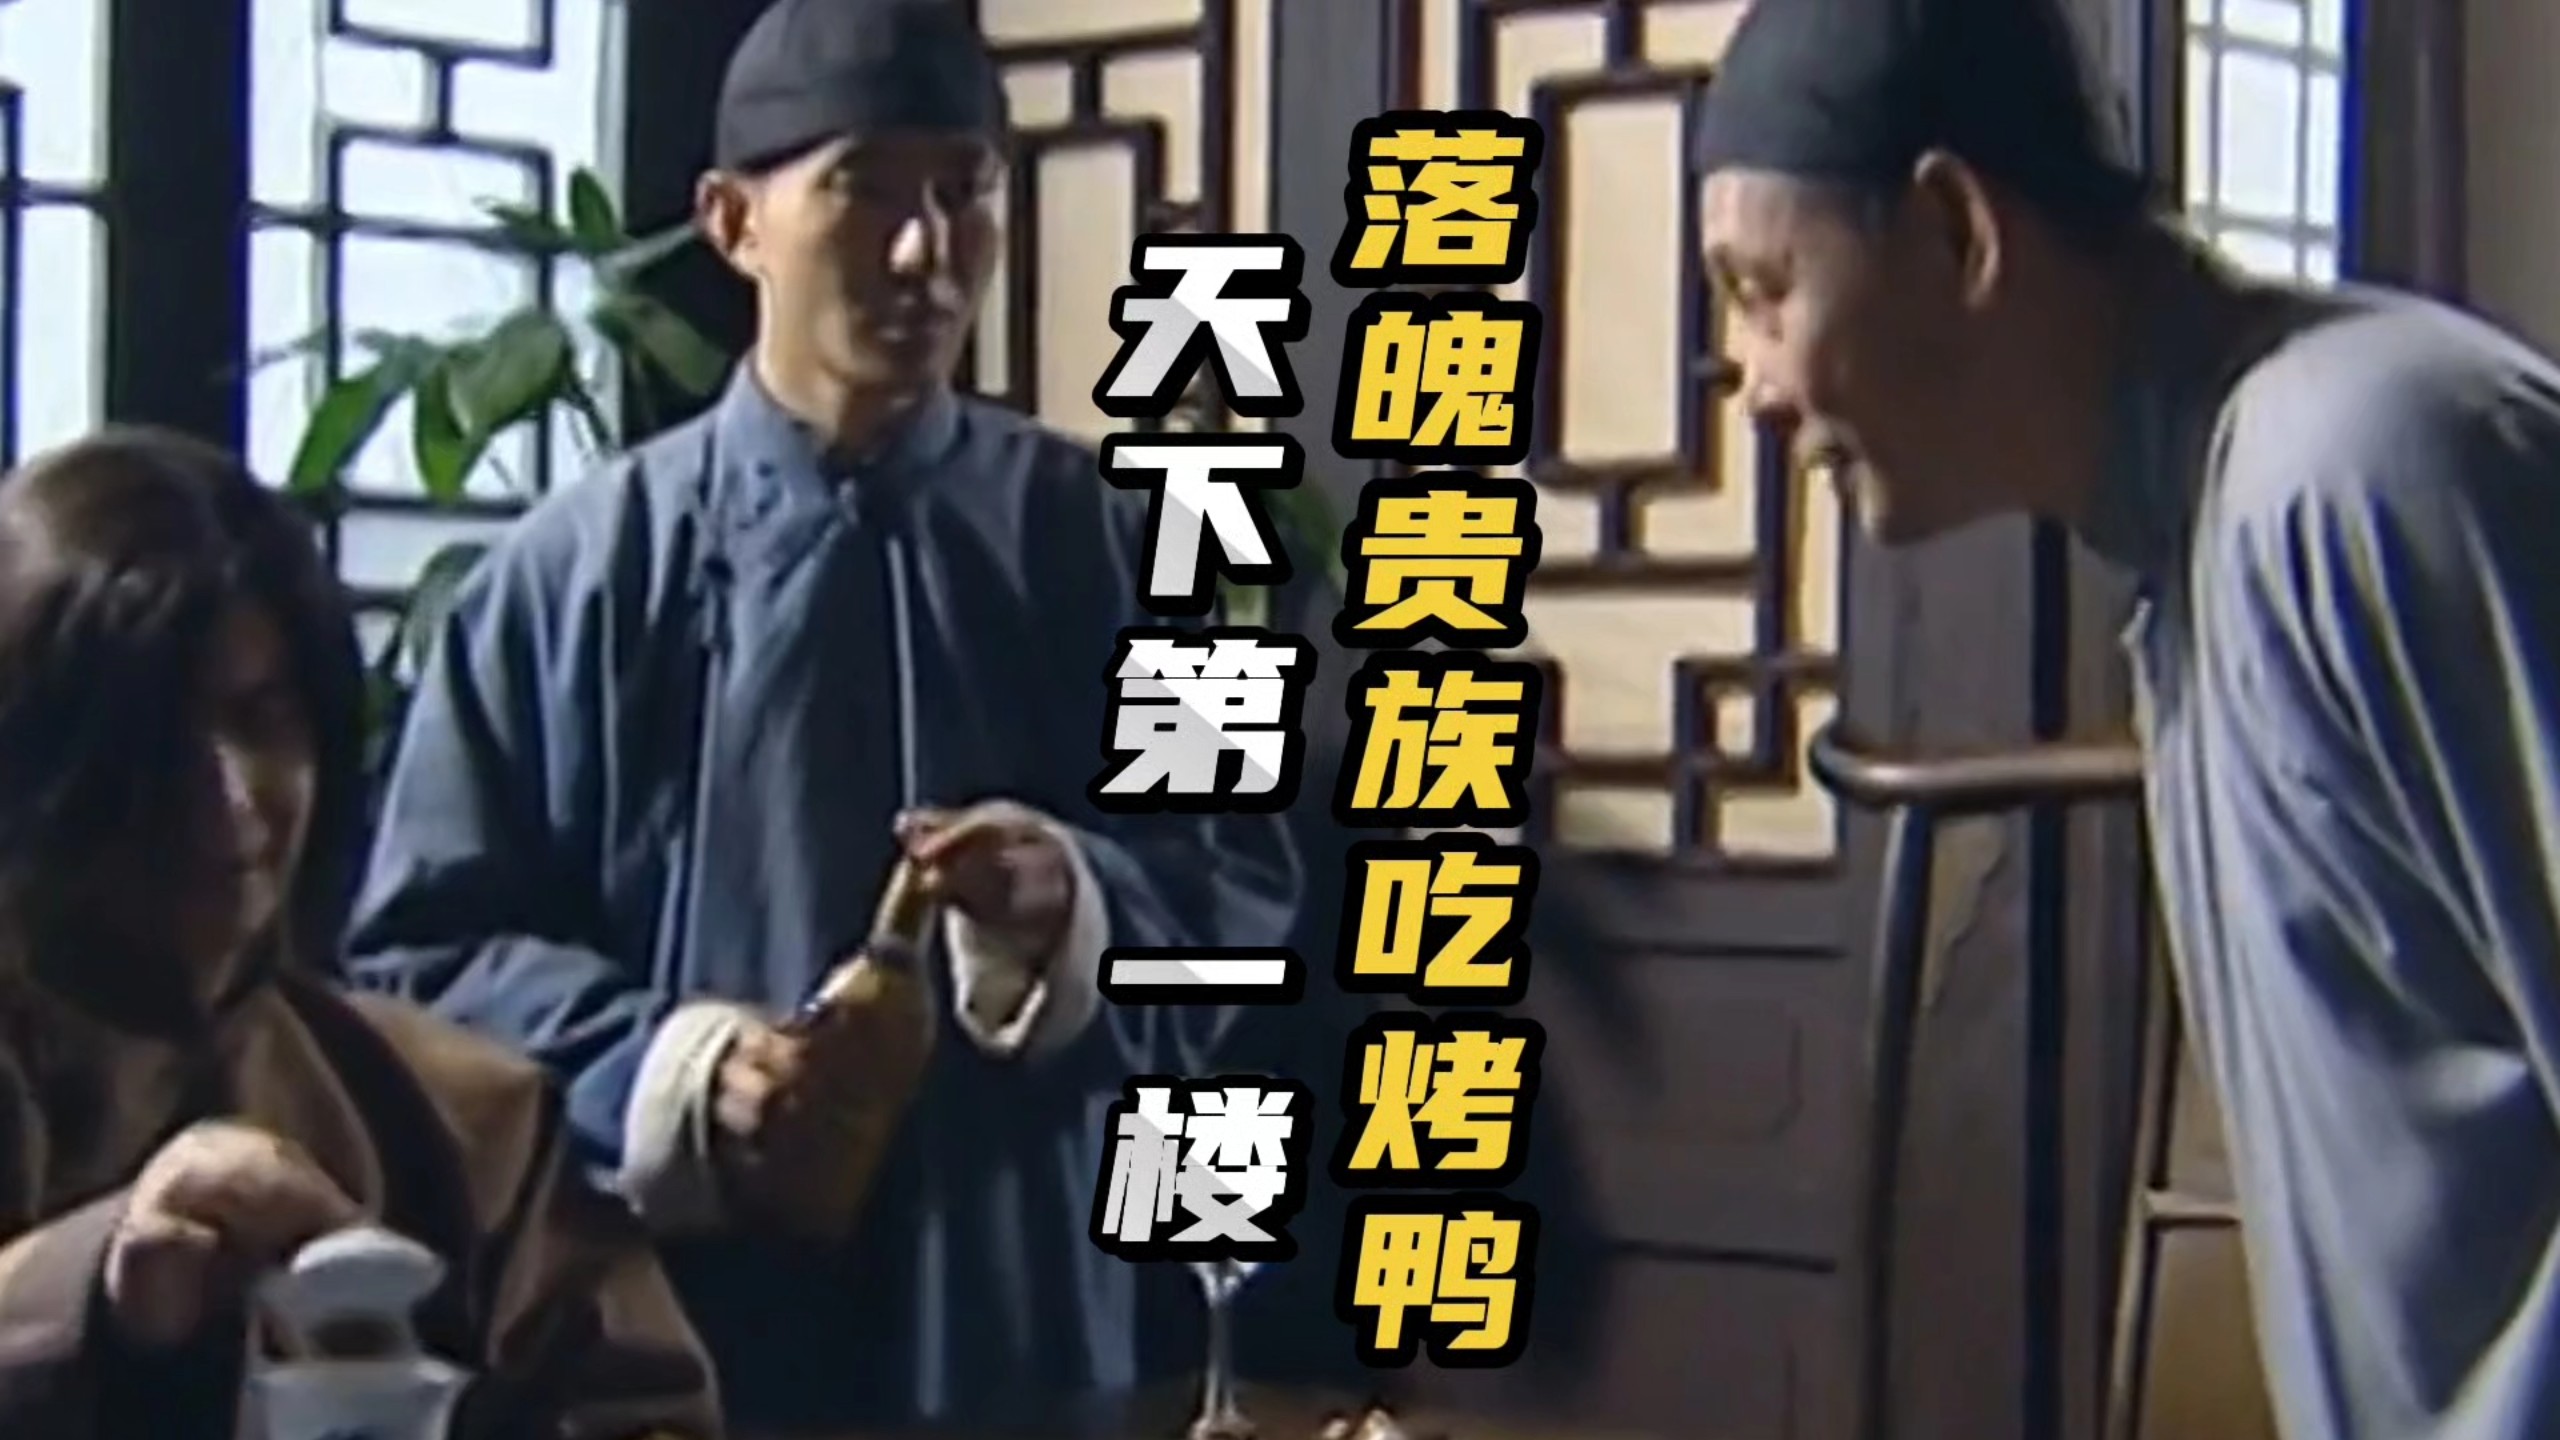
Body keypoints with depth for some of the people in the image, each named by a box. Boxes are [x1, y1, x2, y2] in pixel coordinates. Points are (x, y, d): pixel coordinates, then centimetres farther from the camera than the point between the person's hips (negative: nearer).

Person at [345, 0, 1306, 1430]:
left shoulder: (1108, 543, 3)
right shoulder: (578, 572, -1)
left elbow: (1252, 903, 3)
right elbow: (424, 953, 1)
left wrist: (1080, 907, -17)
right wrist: (660, 1068, -16)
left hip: (1033, 1314, 1)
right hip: (686, 1321, -1)